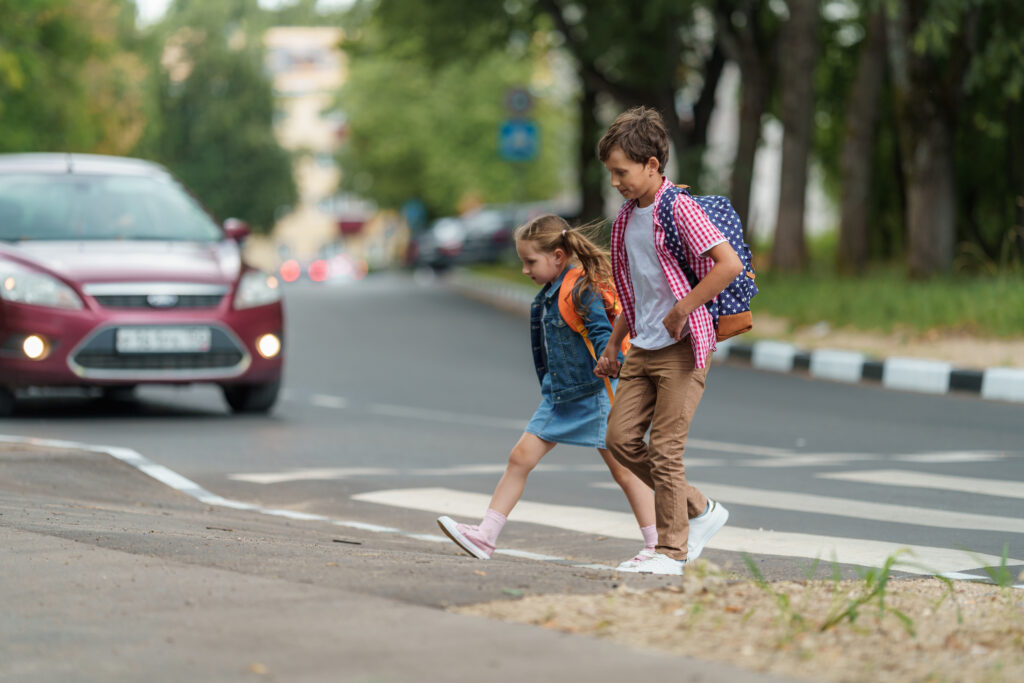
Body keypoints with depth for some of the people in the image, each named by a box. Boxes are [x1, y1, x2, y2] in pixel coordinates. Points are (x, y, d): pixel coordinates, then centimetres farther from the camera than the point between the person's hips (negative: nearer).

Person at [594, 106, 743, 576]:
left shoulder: (678, 208, -13)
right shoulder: (629, 216, 13)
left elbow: (729, 264, -22)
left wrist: (682, 311, -21)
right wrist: (613, 344, 23)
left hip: (683, 347, -9)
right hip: (643, 347, 9)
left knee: (664, 449, -6)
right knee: (621, 437, 3)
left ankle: (672, 551, 4)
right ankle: (699, 511, 16)